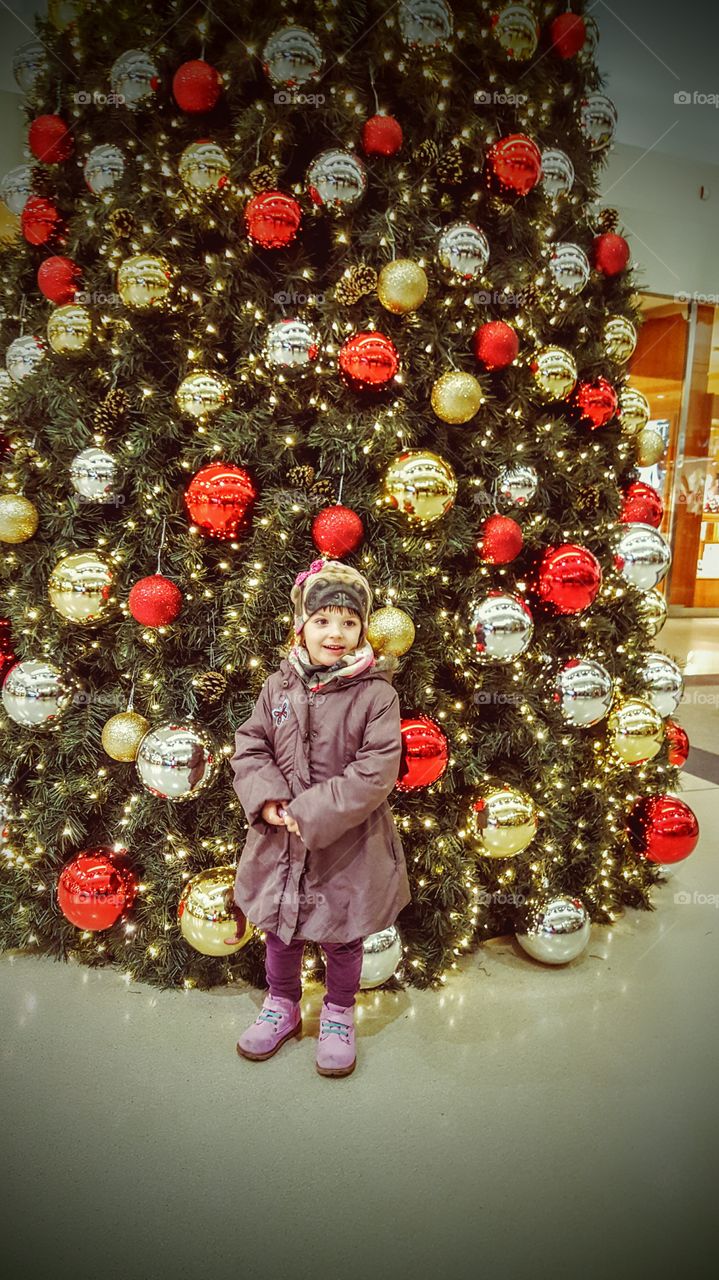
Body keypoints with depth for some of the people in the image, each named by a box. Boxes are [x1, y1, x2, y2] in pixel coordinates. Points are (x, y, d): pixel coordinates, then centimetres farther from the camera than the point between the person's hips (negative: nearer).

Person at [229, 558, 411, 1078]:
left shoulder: (377, 694, -14)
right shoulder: (279, 688, -2)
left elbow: (376, 771, -19)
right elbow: (250, 748, 2)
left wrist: (309, 814, -22)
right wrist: (268, 800, -16)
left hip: (348, 844, -3)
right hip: (280, 840, 3)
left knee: (342, 937, 15)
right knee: (280, 928, 21)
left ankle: (339, 1013, 42)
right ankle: (282, 1004, 46)